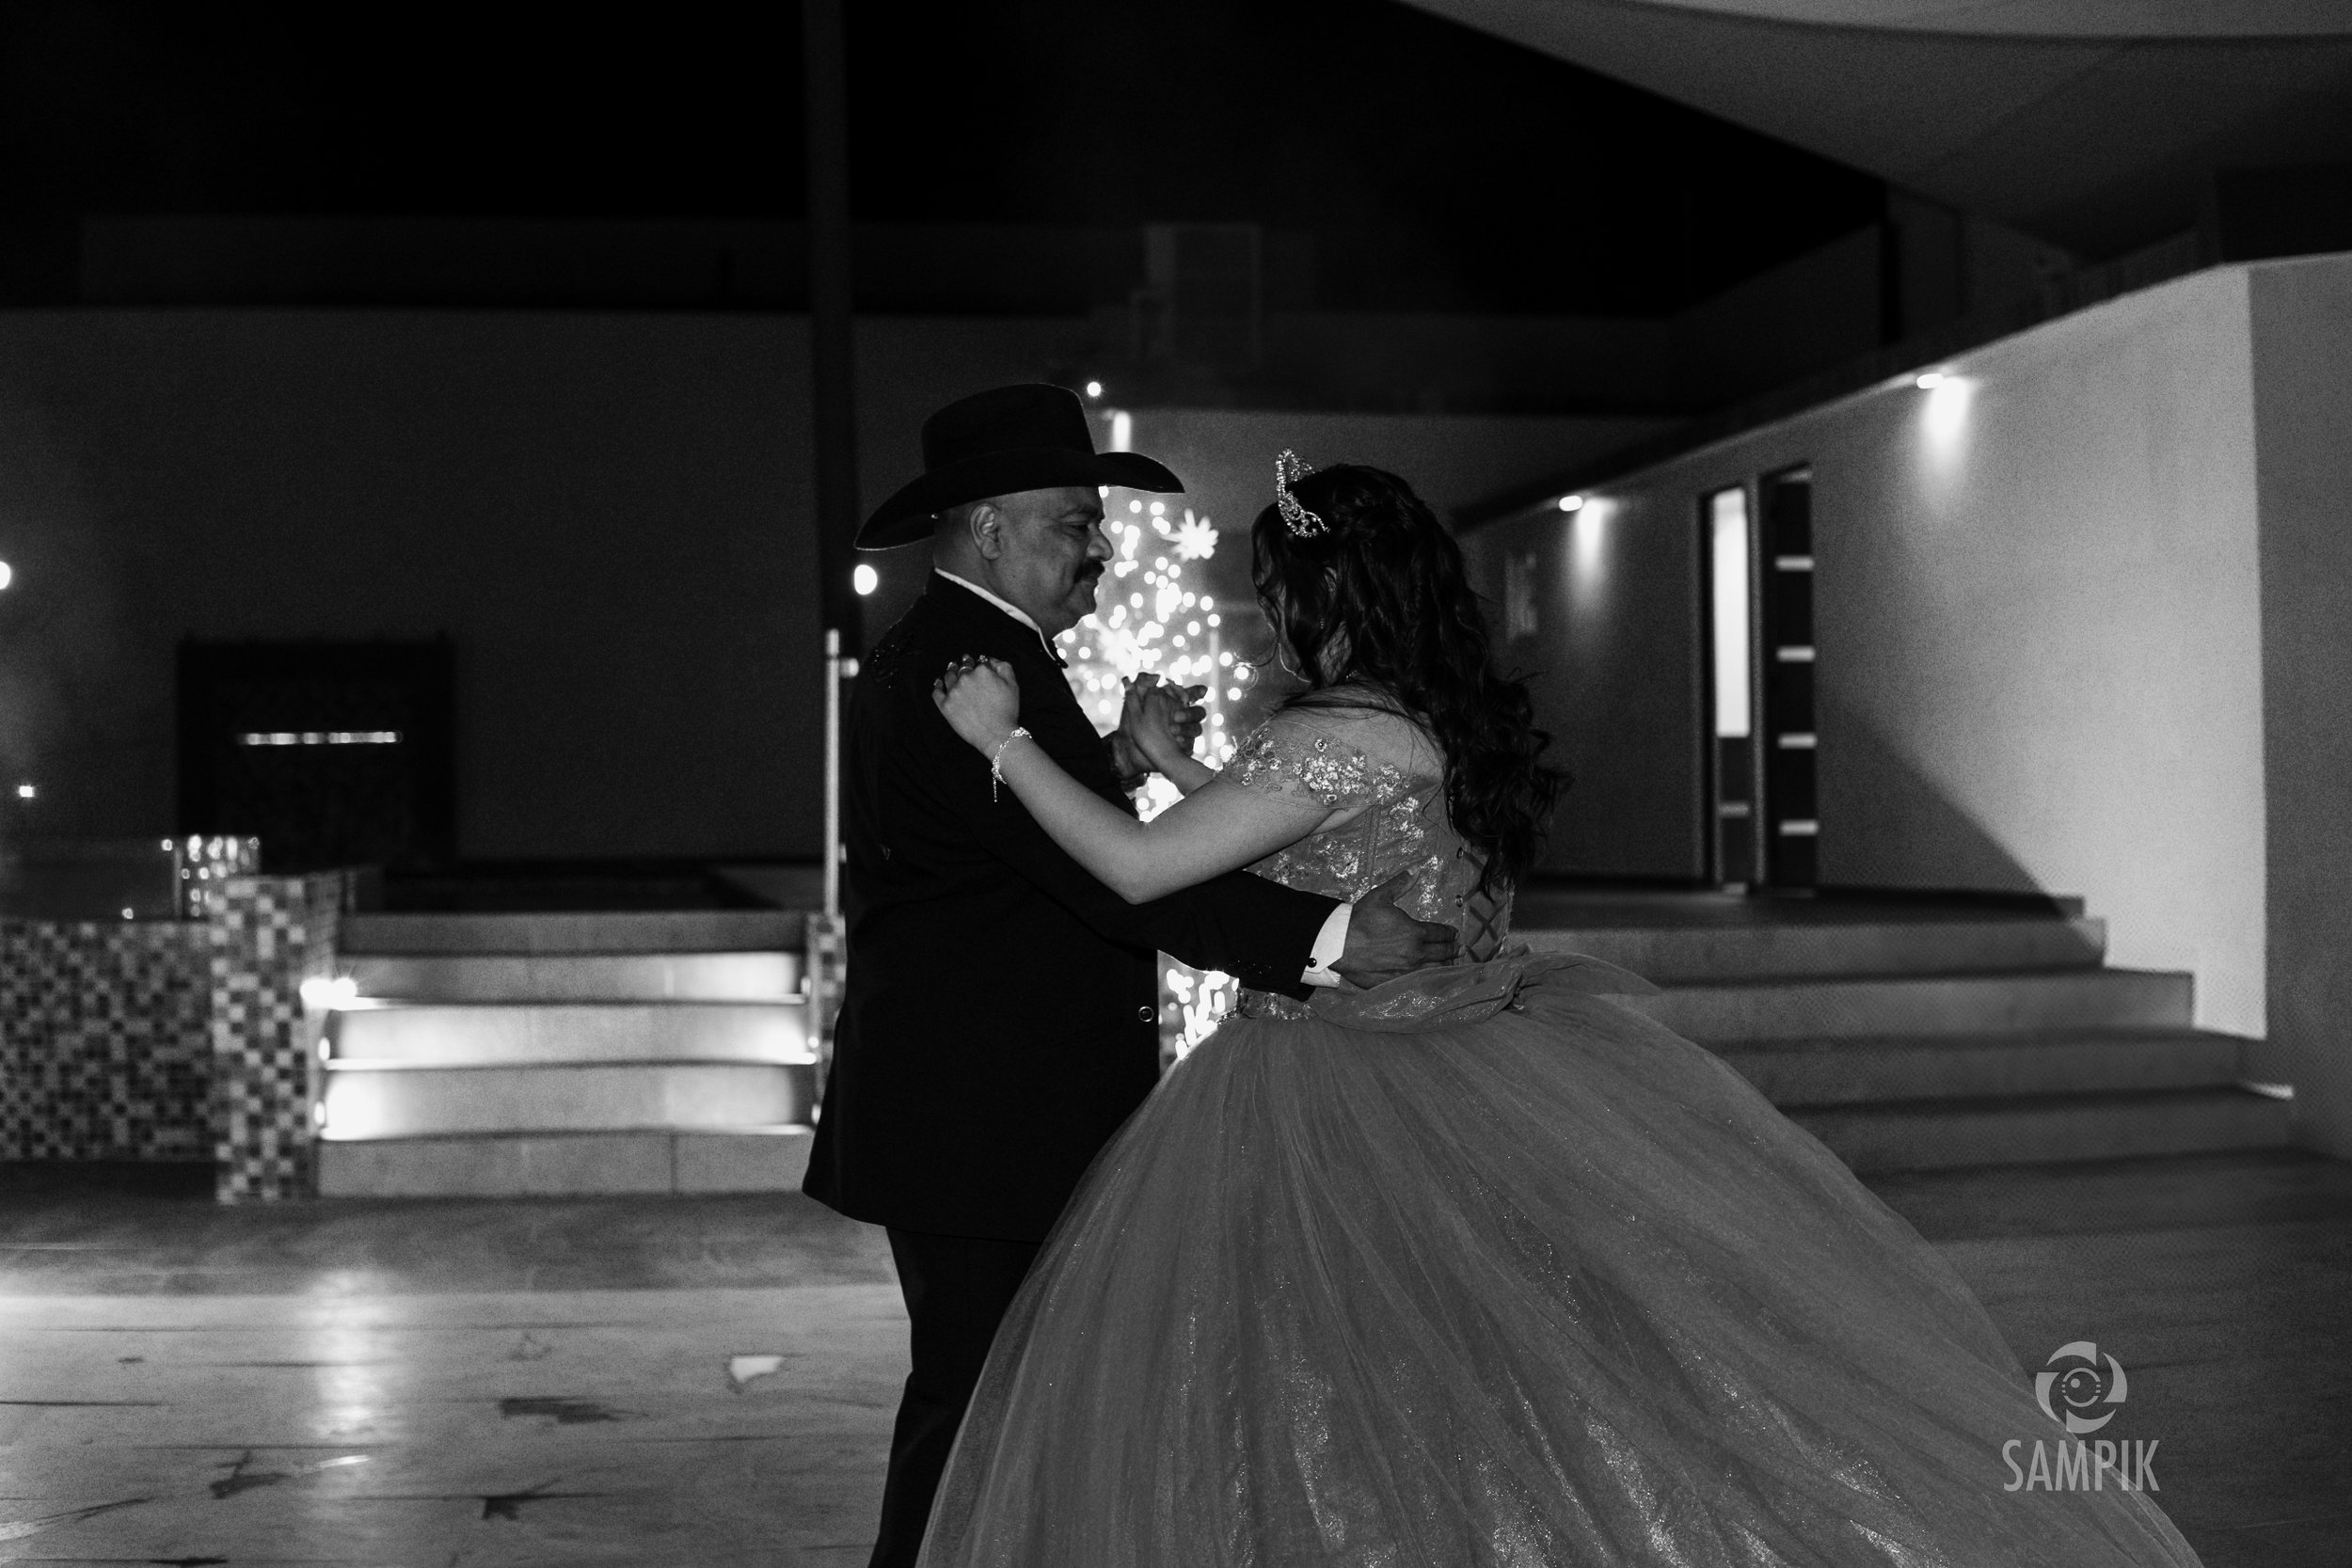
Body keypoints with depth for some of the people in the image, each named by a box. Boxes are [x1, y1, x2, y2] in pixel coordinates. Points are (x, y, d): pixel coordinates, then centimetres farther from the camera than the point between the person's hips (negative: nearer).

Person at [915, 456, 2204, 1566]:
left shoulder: (1346, 735, -18)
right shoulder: (1446, 724, 10)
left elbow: (1141, 868, -20)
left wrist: (1005, 738, -10)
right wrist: (1174, 759, 21)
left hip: (1345, 1133, -9)